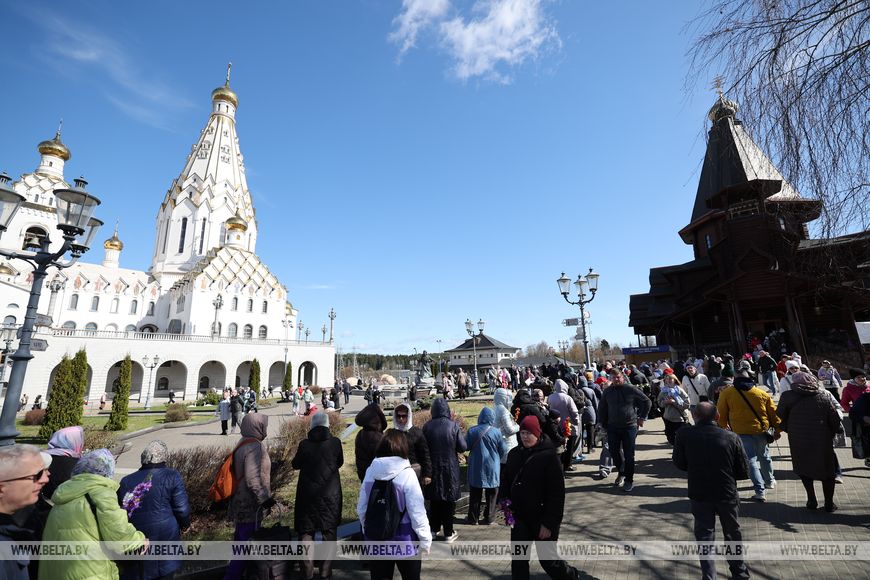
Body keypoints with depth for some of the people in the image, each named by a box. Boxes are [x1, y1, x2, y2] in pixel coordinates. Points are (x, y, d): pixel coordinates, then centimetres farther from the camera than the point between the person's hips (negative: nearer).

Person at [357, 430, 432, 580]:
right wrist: (425, 539, -4)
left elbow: (361, 508, 3)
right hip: (404, 539, -3)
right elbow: (417, 512, -17)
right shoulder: (406, 473, -19)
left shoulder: (370, 471, -7)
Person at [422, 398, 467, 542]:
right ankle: (449, 533, 19)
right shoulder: (453, 425, -14)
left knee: (434, 500, 17)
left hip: (433, 468, 2)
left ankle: (433, 529, 29)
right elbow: (463, 447, -10)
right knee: (449, 501, 11)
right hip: (450, 468, -2)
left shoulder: (427, 426, -9)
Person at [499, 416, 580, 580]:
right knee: (518, 559, 12)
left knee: (547, 558, 12)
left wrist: (549, 523, -17)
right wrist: (504, 504, -2)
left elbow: (557, 493, -17)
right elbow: (505, 482, 10)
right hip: (519, 517, 5)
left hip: (542, 519, -5)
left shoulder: (549, 456, -17)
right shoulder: (514, 454, 0)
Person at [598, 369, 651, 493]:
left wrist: (641, 417, 1)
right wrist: (603, 424, 9)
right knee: (614, 452, 9)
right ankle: (621, 472, 34)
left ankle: (629, 480, 16)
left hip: (630, 426, -3)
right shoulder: (607, 392, 3)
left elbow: (647, 402, 3)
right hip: (612, 427, 3)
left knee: (629, 455, 3)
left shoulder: (631, 389, -7)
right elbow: (602, 409, 13)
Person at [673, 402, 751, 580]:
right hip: (727, 494, 2)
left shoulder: (684, 435, -15)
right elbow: (743, 473, -5)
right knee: (733, 534, 25)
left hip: (699, 495, -2)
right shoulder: (731, 437, -13)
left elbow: (679, 463, -2)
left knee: (704, 536, 13)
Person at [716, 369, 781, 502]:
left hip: (741, 431, -4)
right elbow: (773, 412, 8)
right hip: (761, 430, 4)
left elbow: (722, 414, 2)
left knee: (751, 460, 1)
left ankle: (760, 491, -3)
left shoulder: (726, 393, -2)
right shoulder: (762, 394, 6)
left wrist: (723, 427, 17)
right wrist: (777, 429, 17)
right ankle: (769, 481, 44)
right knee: (764, 457, 24)